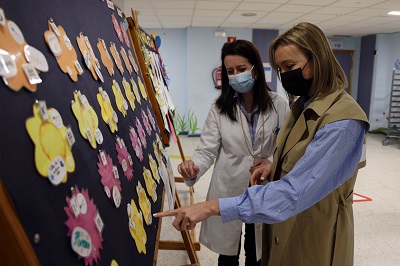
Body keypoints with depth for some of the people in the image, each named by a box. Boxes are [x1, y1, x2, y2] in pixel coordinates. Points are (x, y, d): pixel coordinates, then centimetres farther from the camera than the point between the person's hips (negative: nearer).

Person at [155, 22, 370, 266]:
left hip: (314, 237, -8)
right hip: (286, 226, 8)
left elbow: (294, 192, -34)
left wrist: (213, 207, -36)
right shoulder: (304, 104, 2)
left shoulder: (343, 121, -27)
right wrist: (276, 166, -4)